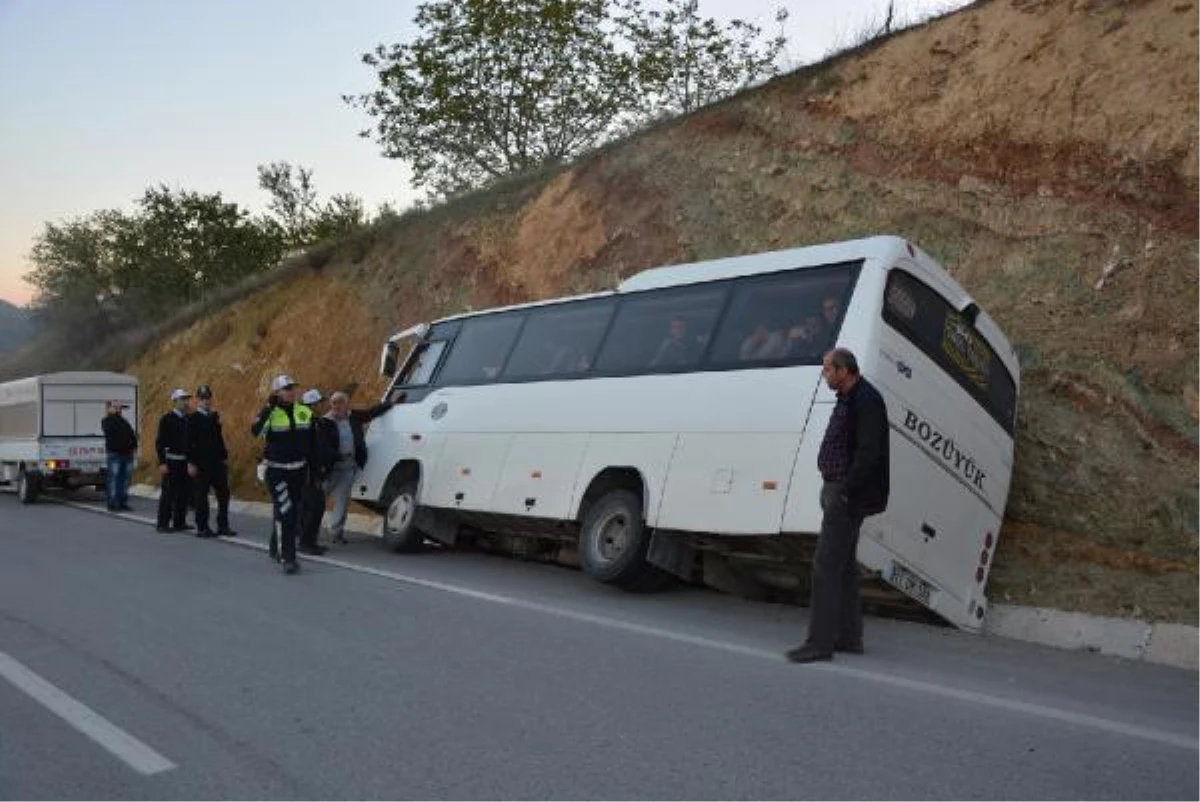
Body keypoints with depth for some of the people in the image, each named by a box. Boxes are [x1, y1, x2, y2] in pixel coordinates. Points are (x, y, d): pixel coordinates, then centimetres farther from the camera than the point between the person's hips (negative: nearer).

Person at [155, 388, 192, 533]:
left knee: (183, 494, 9)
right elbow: (160, 442, -10)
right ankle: (163, 524, 2)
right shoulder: (167, 419, -6)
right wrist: (162, 463, -16)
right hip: (172, 462, -6)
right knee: (168, 494, -3)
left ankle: (179, 522, 17)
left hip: (185, 462, 6)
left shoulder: (188, 419, 12)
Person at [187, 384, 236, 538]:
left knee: (223, 493, 5)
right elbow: (189, 442, -9)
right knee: (201, 495, 1)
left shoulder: (215, 416, 13)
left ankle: (223, 526, 12)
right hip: (201, 463, -6)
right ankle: (202, 528, 8)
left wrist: (224, 457, 12)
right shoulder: (192, 418, -5)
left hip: (217, 462, 6)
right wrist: (191, 463, -13)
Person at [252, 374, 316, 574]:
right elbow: (256, 430, -28)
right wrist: (269, 406, -27)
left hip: (299, 470, 5)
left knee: (293, 513, 14)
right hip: (277, 471, -5)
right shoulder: (270, 413, -7)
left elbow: (312, 444, 14)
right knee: (284, 511, -15)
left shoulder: (305, 413, 7)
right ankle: (287, 558, -14)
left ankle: (276, 548, 35)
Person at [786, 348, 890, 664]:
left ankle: (820, 642, -7)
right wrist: (834, 490, 13)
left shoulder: (866, 401, -15)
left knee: (826, 565, -10)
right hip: (839, 492, 11)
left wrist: (845, 491, -19)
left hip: (848, 496, -11)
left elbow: (869, 453, -22)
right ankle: (849, 636, 24)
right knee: (844, 565, 15)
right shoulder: (848, 399, 16)